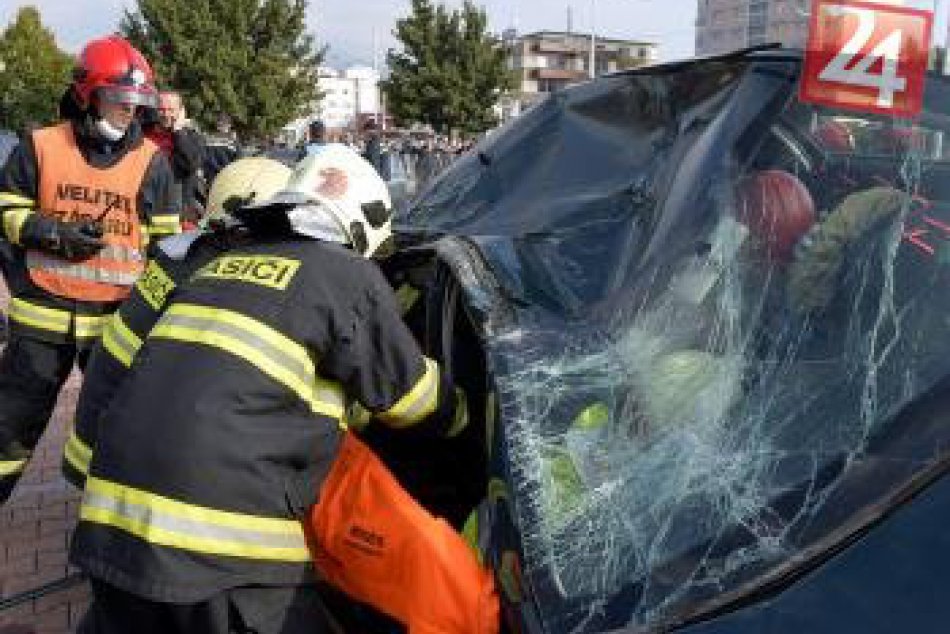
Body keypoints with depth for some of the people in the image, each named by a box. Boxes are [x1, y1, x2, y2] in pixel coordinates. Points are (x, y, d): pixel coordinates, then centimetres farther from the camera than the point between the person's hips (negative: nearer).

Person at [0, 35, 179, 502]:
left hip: (120, 316, 1)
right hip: (43, 312, -1)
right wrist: (51, 232, -13)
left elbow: (164, 240, 6)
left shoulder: (151, 160, 1)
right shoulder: (41, 146, -1)